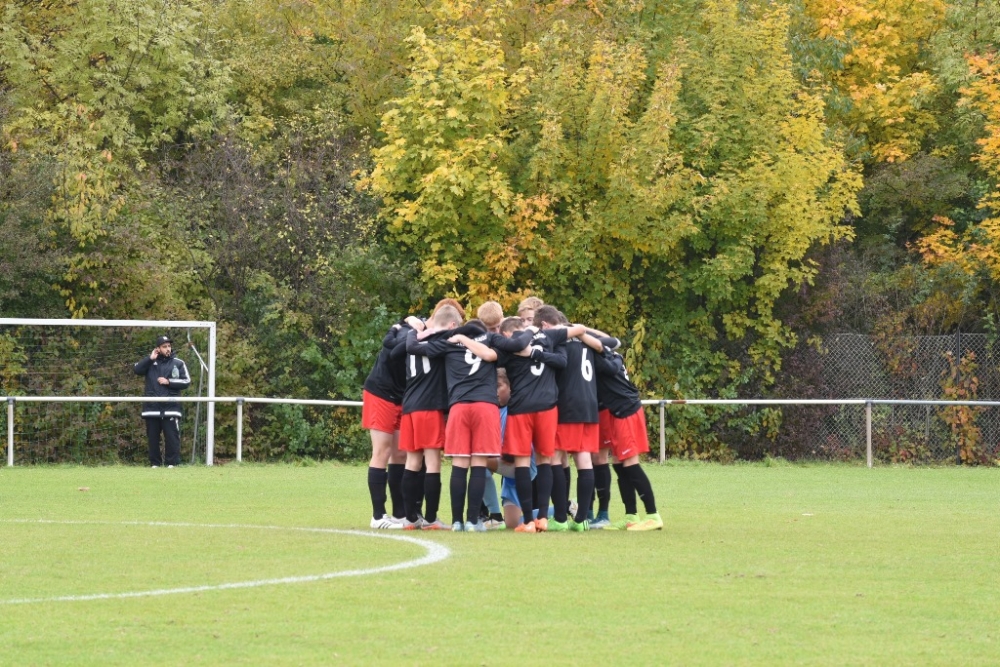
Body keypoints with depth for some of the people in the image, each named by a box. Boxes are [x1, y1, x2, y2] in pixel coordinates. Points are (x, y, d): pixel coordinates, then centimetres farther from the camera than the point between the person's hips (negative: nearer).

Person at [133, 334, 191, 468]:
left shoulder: (178, 363, 6)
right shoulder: (150, 362, 10)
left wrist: (169, 382, -8)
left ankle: (173, 463, -2)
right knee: (152, 437, 5)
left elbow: (186, 382, 1)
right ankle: (155, 463, 11)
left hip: (170, 408, -2)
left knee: (171, 436, -5)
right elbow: (136, 369, -5)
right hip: (152, 407, 2)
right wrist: (150, 359, -10)